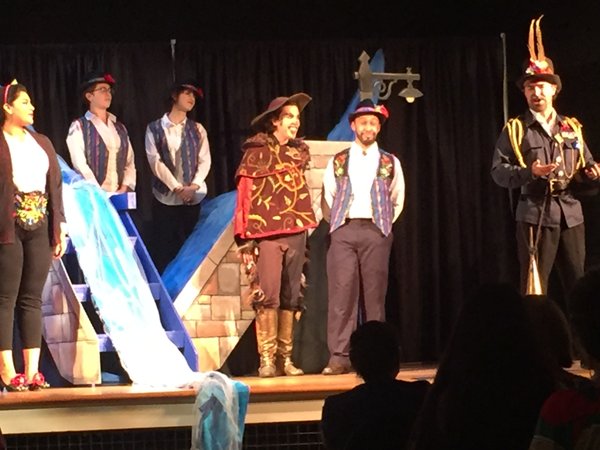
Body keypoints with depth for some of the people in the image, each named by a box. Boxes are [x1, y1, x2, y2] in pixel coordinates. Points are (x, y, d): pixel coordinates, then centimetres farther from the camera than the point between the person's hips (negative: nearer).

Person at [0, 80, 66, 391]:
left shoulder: (42, 143, 19)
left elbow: (55, 185, 18)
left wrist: (60, 226, 11)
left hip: (39, 226, 5)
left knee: (33, 298, 5)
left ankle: (32, 370, 6)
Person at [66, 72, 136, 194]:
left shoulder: (120, 128, 18)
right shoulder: (79, 127, 1)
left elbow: (129, 162, 13)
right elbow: (80, 165, -10)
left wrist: (124, 189, -5)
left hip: (120, 196, 5)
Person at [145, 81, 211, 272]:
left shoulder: (197, 129, 14)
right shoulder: (155, 128, 5)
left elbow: (204, 160, 5)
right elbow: (155, 161, -5)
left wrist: (194, 186, -11)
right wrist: (177, 188, -14)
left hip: (193, 198, 3)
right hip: (165, 198, -2)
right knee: (163, 249, -5)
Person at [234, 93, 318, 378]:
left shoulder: (299, 152, 15)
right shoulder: (257, 152, -1)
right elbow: (245, 195, -4)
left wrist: (305, 226, 13)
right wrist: (245, 238, -11)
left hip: (296, 234, 5)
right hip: (266, 233, -5)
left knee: (291, 298, 5)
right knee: (267, 294, -12)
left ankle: (285, 359, 9)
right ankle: (266, 359, -10)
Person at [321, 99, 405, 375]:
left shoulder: (390, 163, 10)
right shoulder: (338, 162, 11)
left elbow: (397, 202, 16)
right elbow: (328, 197, 16)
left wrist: (383, 226, 10)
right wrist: (339, 224, 9)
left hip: (375, 232, 0)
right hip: (343, 231, 0)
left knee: (375, 293, -1)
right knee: (341, 292, -9)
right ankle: (339, 357, -10)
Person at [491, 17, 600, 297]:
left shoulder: (572, 127, 14)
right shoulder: (515, 129, 2)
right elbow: (498, 171, -4)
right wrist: (529, 172, -20)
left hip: (570, 213, 4)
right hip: (535, 215, -4)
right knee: (534, 288, -2)